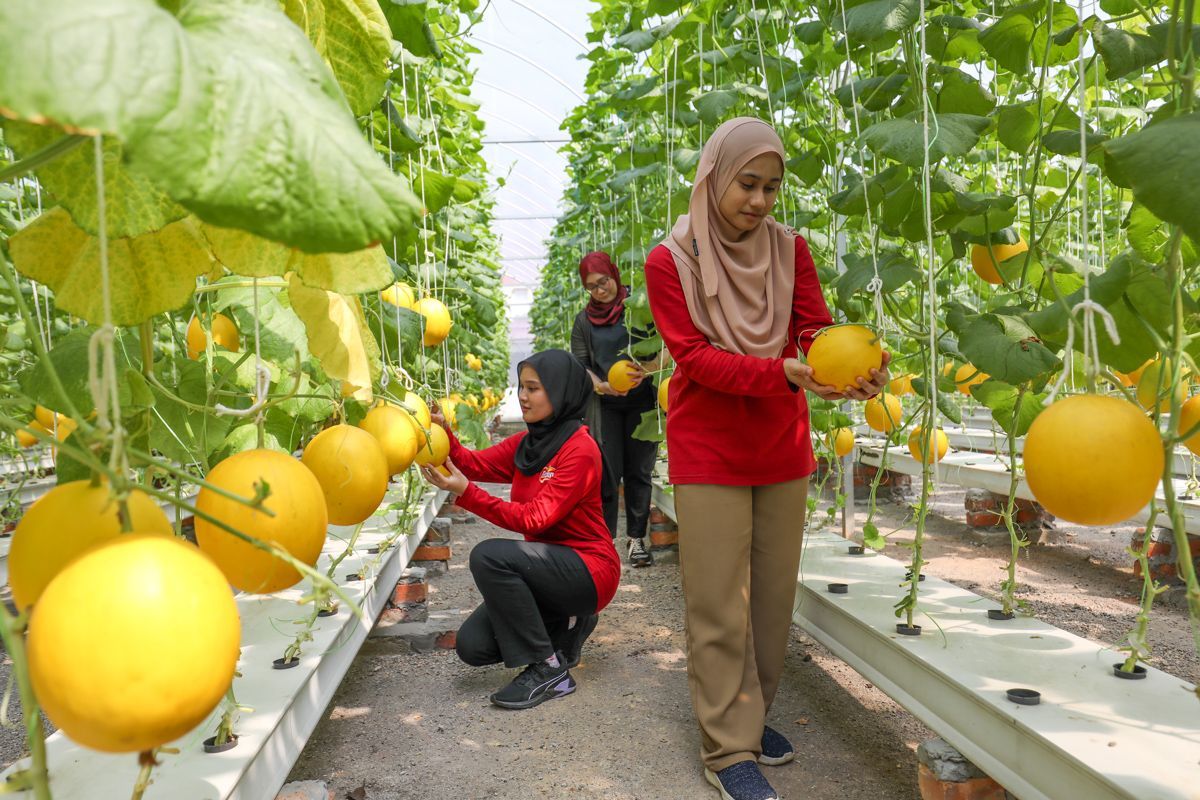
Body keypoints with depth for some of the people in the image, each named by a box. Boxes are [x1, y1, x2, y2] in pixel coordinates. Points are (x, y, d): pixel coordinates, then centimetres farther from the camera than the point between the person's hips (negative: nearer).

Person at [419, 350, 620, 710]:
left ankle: (549, 669, -15)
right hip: (548, 565, 8)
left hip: (588, 569, -8)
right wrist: (442, 431, -22)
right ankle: (564, 624, 17)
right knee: (473, 645, -5)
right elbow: (477, 463, -6)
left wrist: (466, 492, -31)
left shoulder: (580, 449, -18)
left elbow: (535, 519, -25)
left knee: (489, 555, -29)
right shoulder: (528, 442, 8)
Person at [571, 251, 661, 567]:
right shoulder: (584, 320, 8)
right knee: (607, 473, -2)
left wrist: (645, 369, -21)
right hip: (604, 406, 1)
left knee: (639, 471, 4)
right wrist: (601, 386, -13)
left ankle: (637, 538, 13)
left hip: (642, 401, -1)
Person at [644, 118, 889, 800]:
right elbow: (694, 356, -16)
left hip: (783, 450, 4)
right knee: (720, 607, 0)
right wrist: (784, 374, -31)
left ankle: (752, 715, 30)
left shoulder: (791, 250, 4)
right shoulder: (670, 261, -8)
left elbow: (816, 331, -4)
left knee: (773, 594, 11)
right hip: (710, 453, -4)